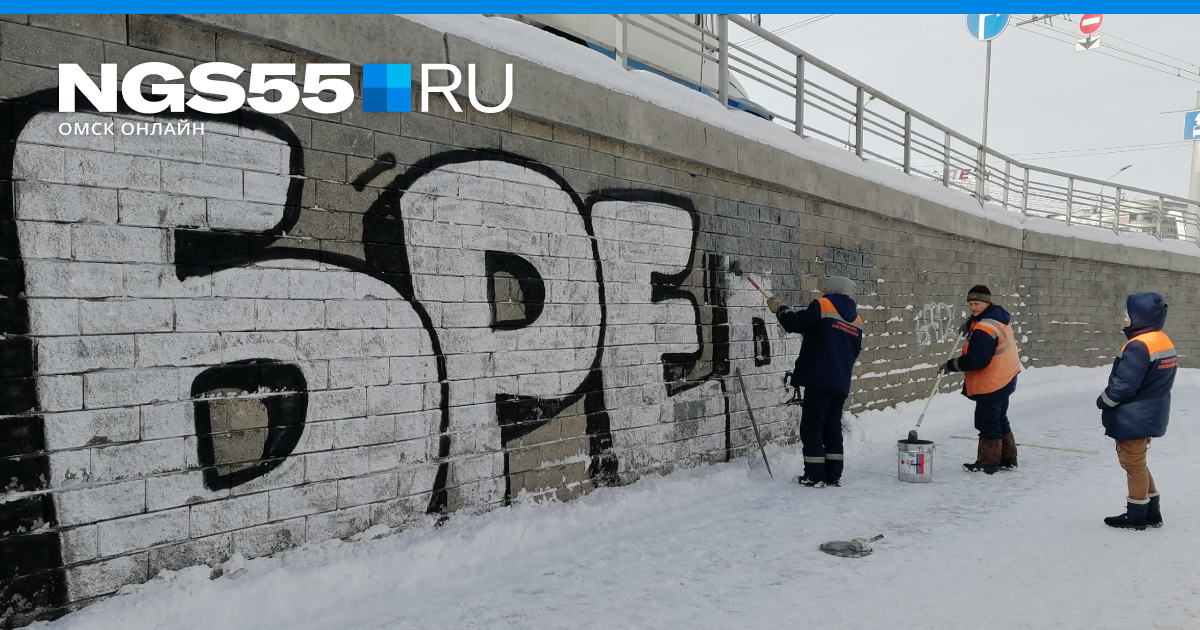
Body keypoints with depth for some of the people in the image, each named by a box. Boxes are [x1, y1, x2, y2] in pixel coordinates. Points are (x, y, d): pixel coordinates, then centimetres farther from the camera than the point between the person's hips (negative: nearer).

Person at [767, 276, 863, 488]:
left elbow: (795, 323, -10)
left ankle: (815, 476, 0)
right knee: (833, 428, 14)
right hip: (841, 383, 7)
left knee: (811, 427, -1)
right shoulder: (856, 320, 16)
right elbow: (854, 353, 20)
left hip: (819, 380, -7)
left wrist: (780, 309, 8)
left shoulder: (823, 305, -7)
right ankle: (834, 474, 15)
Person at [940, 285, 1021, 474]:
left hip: (991, 384, -11)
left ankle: (988, 462, 8)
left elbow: (975, 360, -27)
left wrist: (951, 365, -15)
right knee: (999, 419, 20)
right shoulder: (997, 316, 5)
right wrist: (970, 324, 12)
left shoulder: (984, 330, -26)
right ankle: (1007, 458, 31)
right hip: (1004, 379, 11)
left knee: (988, 422, -1)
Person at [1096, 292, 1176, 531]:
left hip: (1132, 418, -9)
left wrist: (1103, 401, -7)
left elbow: (1123, 384, -24)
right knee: (1138, 463, 20)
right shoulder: (1164, 342, 8)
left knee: (1133, 465, 4)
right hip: (1150, 415, 9)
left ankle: (1136, 516, 16)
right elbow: (1157, 380, 15)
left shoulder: (1139, 345, -24)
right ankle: (1152, 512, 28)